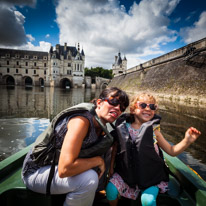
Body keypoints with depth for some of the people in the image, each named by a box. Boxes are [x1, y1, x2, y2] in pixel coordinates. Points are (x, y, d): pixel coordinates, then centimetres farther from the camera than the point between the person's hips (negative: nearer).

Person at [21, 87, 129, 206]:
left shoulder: (101, 126, -2)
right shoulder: (82, 120, -28)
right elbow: (64, 169, -36)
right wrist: (98, 160, -23)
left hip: (56, 167, 8)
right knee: (89, 178, -31)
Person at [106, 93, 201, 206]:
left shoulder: (153, 130, -8)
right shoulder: (123, 128, -7)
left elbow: (172, 151, 0)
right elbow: (115, 147, 6)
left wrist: (187, 140, -15)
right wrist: (111, 167, 5)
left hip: (150, 176, 0)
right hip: (126, 172, 1)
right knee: (111, 189, -12)